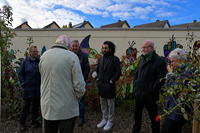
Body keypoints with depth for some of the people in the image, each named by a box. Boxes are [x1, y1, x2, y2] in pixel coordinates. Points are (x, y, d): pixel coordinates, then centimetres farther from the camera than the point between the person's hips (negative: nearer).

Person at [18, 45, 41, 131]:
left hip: (37, 88, 2)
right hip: (28, 88, -1)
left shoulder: (39, 61, -1)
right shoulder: (25, 62, -2)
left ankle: (34, 121, 30)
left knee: (36, 105, 13)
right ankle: (22, 123, 23)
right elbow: (20, 74, 3)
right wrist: (23, 84, -3)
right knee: (26, 106, 7)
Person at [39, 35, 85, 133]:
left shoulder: (43, 56, 0)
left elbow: (44, 79, 4)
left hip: (47, 107, 4)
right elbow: (79, 85, -16)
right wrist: (77, 97, 3)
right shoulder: (72, 56, -13)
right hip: (67, 109, -4)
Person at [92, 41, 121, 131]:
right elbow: (97, 70, 15)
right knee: (103, 103, 17)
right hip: (101, 85, 6)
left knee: (110, 104, 8)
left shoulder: (115, 59, -8)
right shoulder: (100, 59, 8)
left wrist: (111, 81, -14)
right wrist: (97, 77, -2)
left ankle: (110, 121, 24)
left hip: (109, 85, -6)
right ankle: (104, 119, 34)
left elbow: (118, 72, -10)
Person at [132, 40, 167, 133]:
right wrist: (135, 83, 10)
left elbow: (161, 78, -18)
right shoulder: (142, 59, 10)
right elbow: (136, 73, 21)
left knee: (153, 115, 10)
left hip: (149, 95, -7)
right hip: (139, 93, 7)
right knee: (137, 114, 21)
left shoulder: (159, 61, -13)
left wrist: (152, 89, -18)